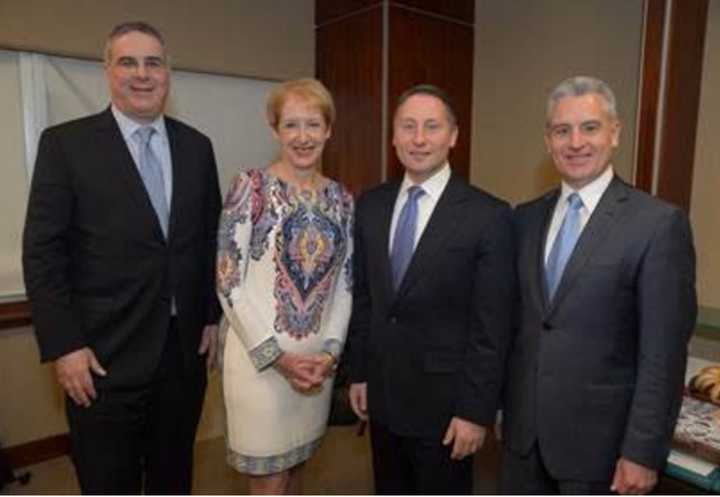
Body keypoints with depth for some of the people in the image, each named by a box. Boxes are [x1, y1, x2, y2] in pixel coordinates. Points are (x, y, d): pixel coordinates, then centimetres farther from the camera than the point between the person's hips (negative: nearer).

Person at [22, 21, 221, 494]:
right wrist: (64, 345, -12)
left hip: (185, 347, 3)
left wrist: (213, 315, 6)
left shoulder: (196, 146, 6)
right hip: (105, 355, -3)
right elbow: (42, 251, -7)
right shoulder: (66, 142, -5)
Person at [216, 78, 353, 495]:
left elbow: (345, 282, 7)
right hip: (258, 356, -4)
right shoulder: (251, 187, -9)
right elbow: (228, 281, -12)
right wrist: (277, 356, -13)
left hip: (318, 361, 4)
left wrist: (331, 351, -4)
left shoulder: (342, 198, 5)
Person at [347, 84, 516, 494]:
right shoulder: (371, 205, 1)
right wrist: (359, 373, 8)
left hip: (444, 401, -4)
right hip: (382, 396, 5)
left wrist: (477, 411, -12)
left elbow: (492, 328, -13)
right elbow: (363, 298, 7)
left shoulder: (489, 216, -15)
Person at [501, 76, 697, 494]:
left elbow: (663, 355, -14)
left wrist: (643, 451, -13)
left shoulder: (659, 223, -13)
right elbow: (515, 322, 7)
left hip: (599, 437, -4)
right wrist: (501, 403, 9)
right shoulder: (527, 218, 3)